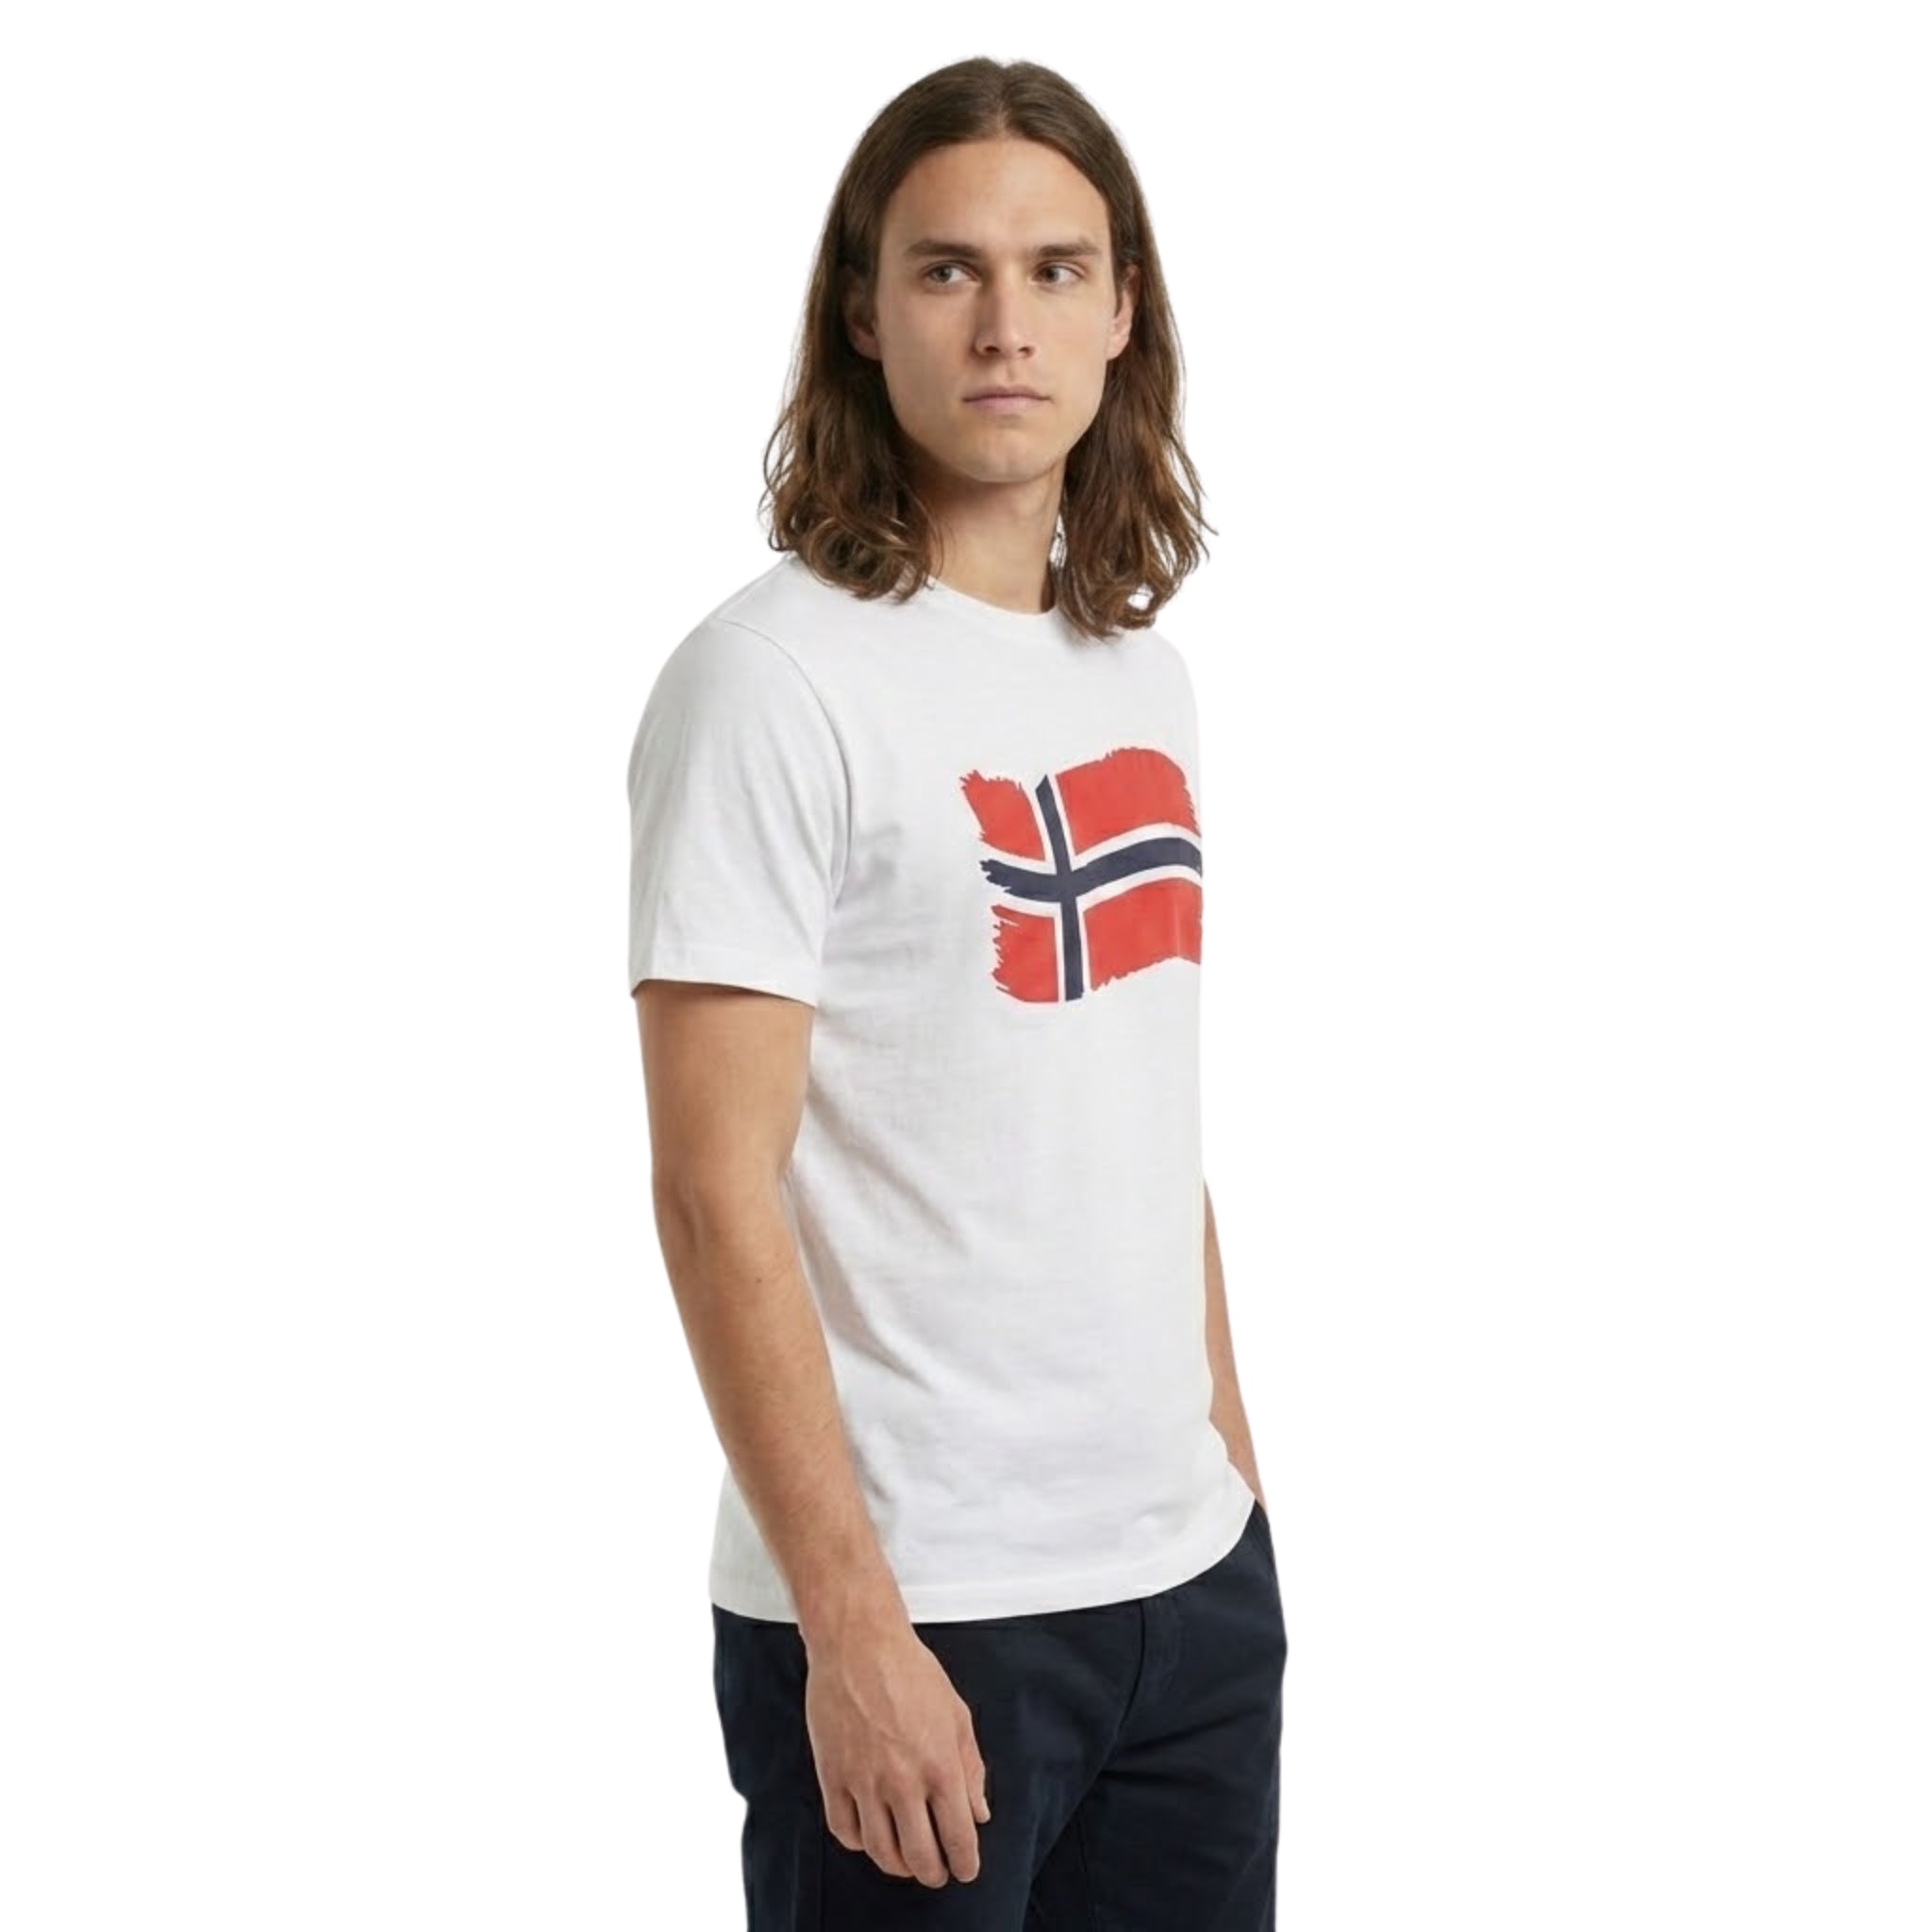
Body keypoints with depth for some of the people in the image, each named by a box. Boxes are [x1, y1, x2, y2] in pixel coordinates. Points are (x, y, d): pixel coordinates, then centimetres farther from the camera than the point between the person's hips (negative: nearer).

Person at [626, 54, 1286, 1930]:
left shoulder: (1142, 673, 10)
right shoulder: (775, 678, -12)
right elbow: (716, 1195, -15)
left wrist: (1232, 1459, 14)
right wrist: (852, 1627, -18)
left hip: (1195, 1576, 7)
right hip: (916, 1604, -6)